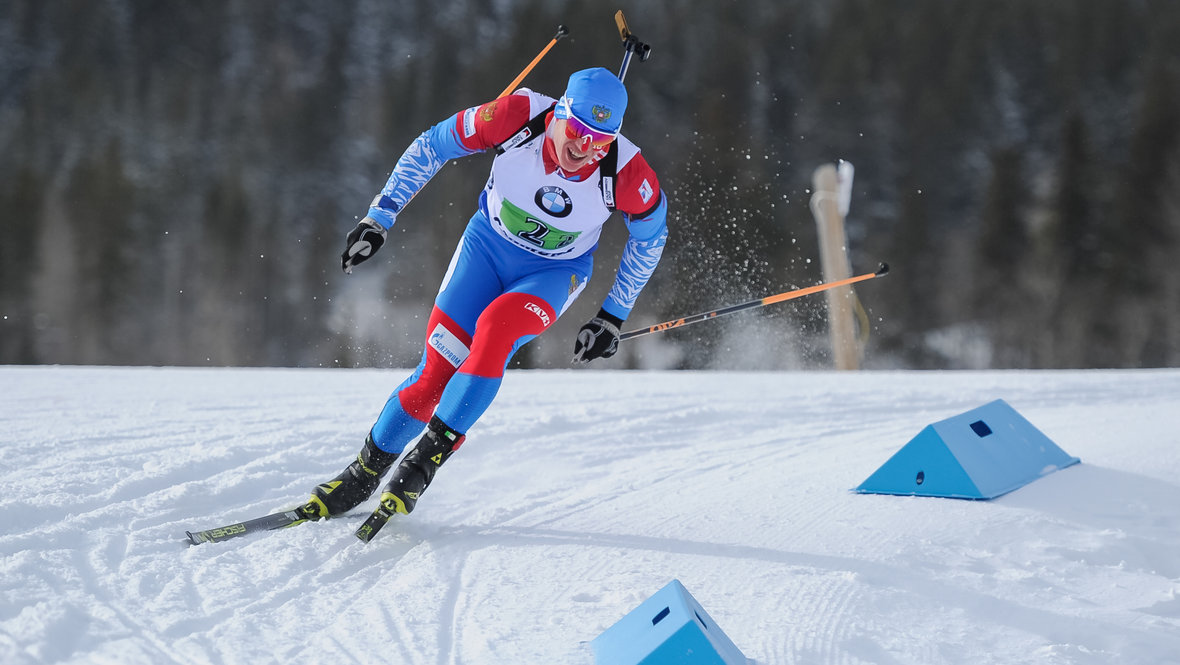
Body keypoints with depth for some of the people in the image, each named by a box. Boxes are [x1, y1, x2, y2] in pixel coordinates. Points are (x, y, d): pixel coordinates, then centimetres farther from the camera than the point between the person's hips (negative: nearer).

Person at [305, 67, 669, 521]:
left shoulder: (626, 174, -28)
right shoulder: (518, 117, -29)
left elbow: (651, 234, -6)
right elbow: (431, 147, -12)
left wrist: (613, 318, -1)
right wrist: (378, 218, -12)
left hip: (555, 272, -1)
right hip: (488, 245, 1)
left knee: (497, 325, -32)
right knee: (438, 369, -8)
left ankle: (431, 453, -21)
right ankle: (367, 470, 13)